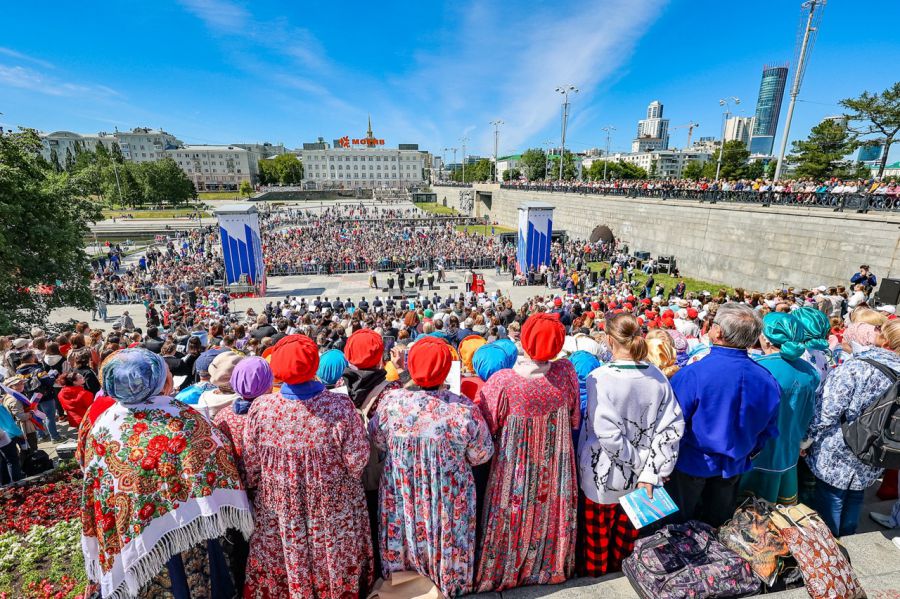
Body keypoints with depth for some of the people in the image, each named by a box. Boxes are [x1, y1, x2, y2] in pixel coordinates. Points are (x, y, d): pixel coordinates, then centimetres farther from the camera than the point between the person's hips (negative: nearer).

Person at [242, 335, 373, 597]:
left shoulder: (260, 408, -19)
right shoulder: (340, 406, -26)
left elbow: (250, 467, -7)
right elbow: (357, 463, -19)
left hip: (278, 510, 2)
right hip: (333, 512, -1)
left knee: (285, 563, 26)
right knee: (333, 564, 23)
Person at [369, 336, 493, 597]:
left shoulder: (390, 402, -24)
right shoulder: (464, 409, -27)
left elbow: (377, 441, -6)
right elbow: (481, 455, -13)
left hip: (402, 495, 1)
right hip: (449, 498, -1)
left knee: (405, 533, 28)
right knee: (447, 540, 27)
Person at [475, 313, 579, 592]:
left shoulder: (503, 381, -28)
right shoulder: (565, 372, -18)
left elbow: (485, 426, -15)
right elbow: (574, 418, -2)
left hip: (515, 468, -2)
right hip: (555, 467, 3)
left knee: (513, 520, 20)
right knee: (550, 517, 25)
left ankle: (505, 572, 43)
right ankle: (548, 567, 49)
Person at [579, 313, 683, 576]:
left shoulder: (600, 377, -26)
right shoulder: (657, 375, -11)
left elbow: (608, 434, -29)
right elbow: (672, 427, -11)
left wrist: (640, 463, -12)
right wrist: (650, 473, -10)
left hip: (604, 476, -4)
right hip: (639, 476, 4)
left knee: (598, 531, 22)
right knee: (627, 530, 28)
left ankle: (595, 569, 45)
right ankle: (620, 565, 50)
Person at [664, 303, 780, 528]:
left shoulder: (693, 374, -30)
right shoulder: (766, 379, -13)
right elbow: (769, 429, 1)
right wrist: (747, 453, 17)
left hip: (692, 464, -4)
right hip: (734, 466, 4)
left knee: (678, 521, 19)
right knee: (716, 524, 26)